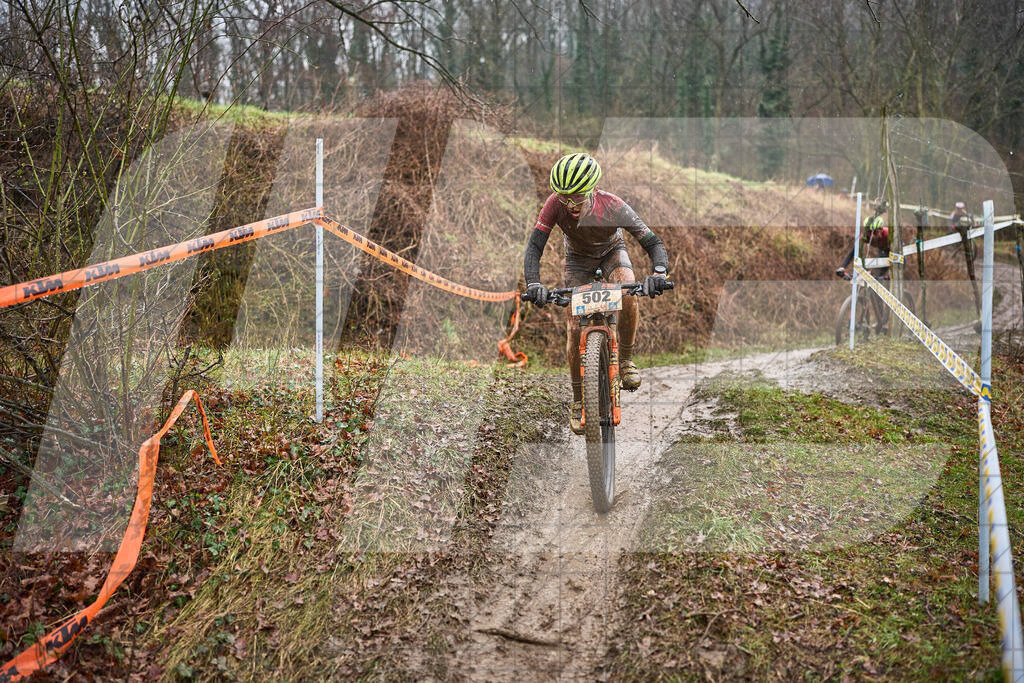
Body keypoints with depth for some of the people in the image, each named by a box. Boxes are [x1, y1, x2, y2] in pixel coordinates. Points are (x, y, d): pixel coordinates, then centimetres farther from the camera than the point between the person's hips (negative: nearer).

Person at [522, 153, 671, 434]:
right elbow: (534, 246, -32)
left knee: (629, 294, -34)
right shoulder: (556, 203, -33)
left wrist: (659, 272, -52)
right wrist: (533, 284, -50)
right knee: (574, 329, -10)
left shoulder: (613, 206, -36)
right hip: (577, 257, 1)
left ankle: (625, 359, -9)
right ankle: (578, 400, 7)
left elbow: (653, 242, -32)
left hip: (612, 251, -1)